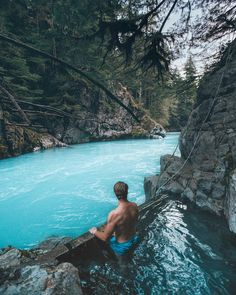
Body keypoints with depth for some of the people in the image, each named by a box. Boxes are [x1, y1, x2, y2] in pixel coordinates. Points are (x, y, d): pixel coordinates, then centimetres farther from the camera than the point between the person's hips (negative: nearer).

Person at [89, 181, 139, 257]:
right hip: (134, 240, 5)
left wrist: (94, 231, -6)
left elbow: (105, 238, -25)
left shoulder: (114, 214, -36)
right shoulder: (135, 206, -16)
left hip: (122, 245, -5)